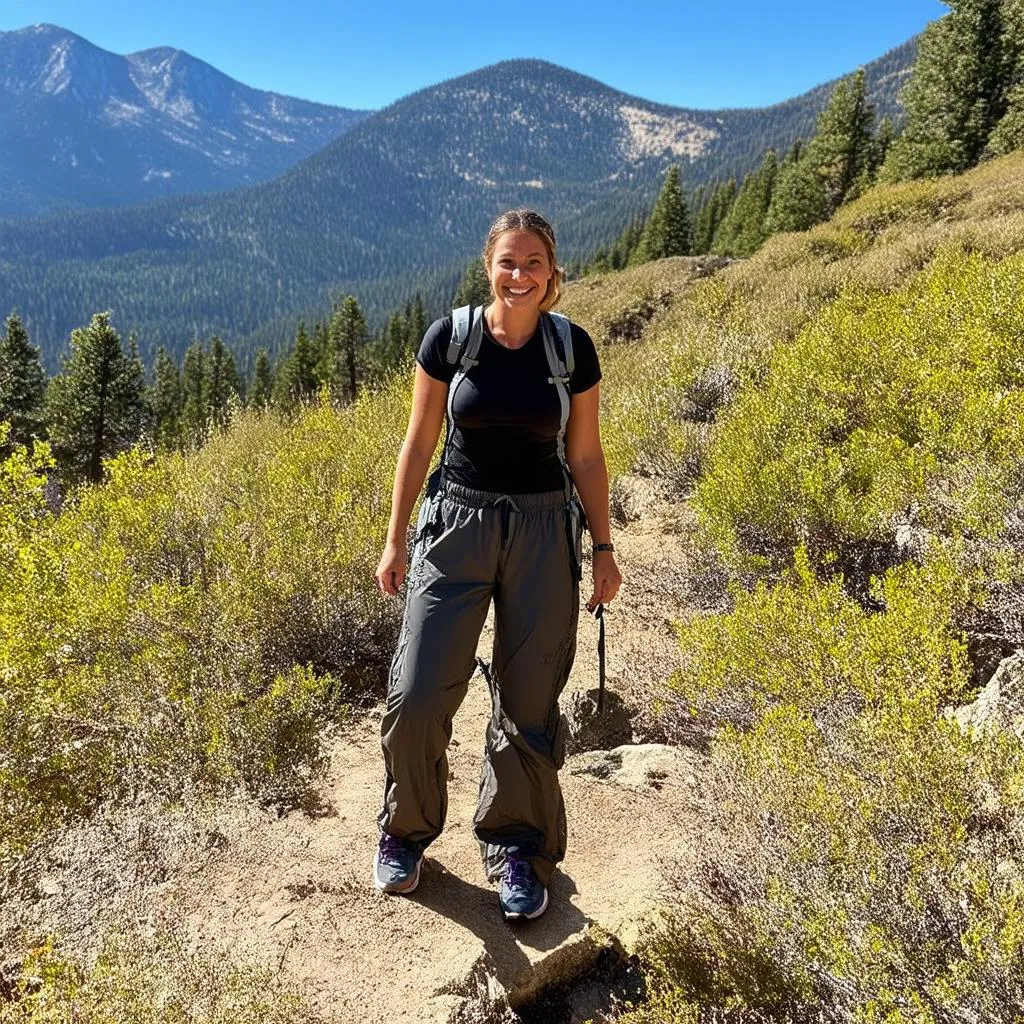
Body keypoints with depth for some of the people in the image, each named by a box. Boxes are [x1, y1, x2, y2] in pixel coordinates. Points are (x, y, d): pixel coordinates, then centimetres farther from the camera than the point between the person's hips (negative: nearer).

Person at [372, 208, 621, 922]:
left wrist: (603, 547, 7)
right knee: (417, 696, -4)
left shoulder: (573, 347, -1)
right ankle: (406, 832, 24)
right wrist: (395, 539, 3)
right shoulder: (449, 338, -3)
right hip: (457, 522, 0)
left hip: (543, 529, 1)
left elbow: (586, 455, 6)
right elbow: (420, 441, 3)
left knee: (529, 703, 6)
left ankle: (517, 847, 27)